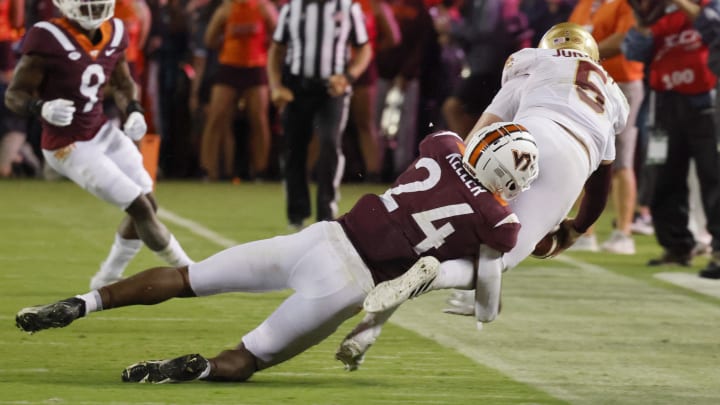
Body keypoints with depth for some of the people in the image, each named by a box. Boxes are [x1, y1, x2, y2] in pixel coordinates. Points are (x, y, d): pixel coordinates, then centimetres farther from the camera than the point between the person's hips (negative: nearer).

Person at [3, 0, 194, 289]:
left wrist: (133, 111, -4)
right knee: (140, 209, -7)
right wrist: (43, 108, -39)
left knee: (148, 204, 14)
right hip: (70, 148, -8)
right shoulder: (48, 40, -24)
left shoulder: (113, 34, -2)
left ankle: (108, 278, 32)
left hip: (103, 134, 8)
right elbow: (14, 96, -18)